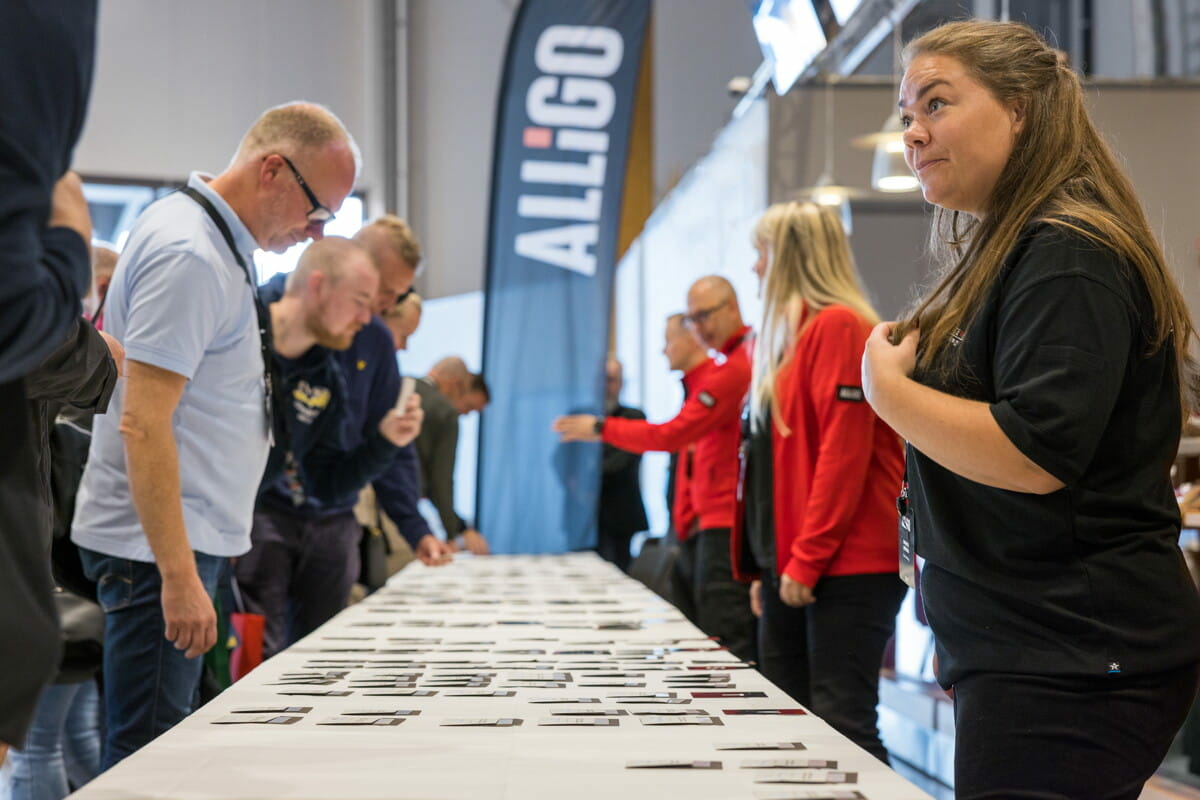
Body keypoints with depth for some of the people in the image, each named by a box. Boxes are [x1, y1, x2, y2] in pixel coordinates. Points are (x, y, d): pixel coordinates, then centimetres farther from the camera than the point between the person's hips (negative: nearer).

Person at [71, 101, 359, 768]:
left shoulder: (209, 238, 14)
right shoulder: (189, 256, -17)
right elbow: (143, 424, -23)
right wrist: (179, 576, -24)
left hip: (185, 537, 10)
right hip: (162, 546, -10)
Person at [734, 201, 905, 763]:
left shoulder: (839, 327, -10)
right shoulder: (789, 335, 19)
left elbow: (844, 453, -17)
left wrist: (807, 560, -17)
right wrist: (768, 566, 18)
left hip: (844, 568, -10)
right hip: (790, 565, 10)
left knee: (842, 724, -10)